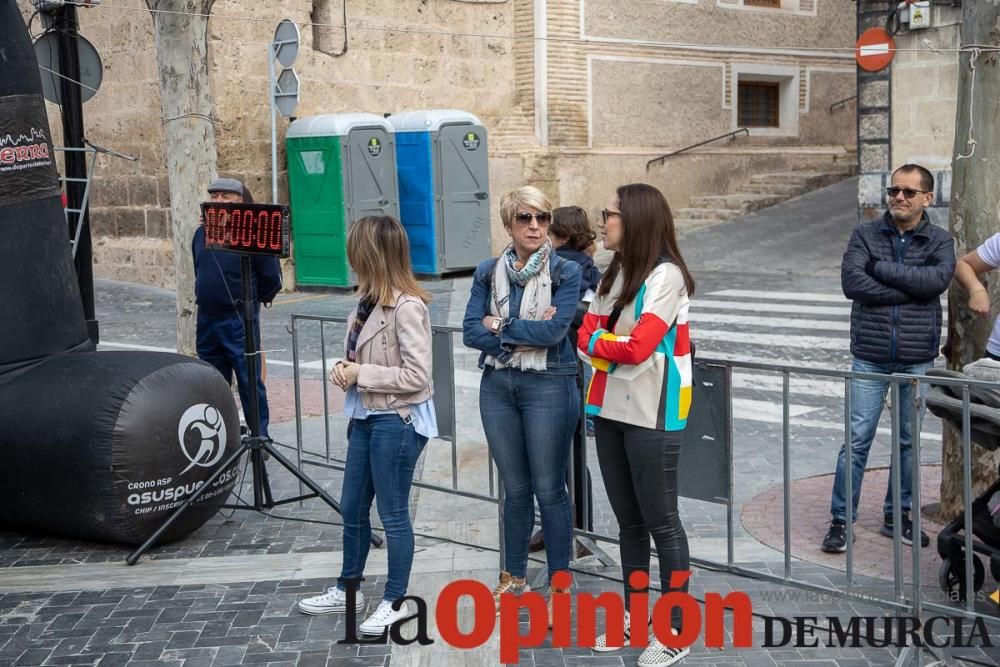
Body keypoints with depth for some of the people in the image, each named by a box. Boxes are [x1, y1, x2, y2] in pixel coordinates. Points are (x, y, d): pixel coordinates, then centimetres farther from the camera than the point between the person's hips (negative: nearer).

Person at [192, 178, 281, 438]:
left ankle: (259, 435, 7)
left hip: (239, 320, -6)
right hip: (207, 319, 6)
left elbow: (271, 278, -5)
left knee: (249, 380, -2)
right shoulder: (201, 233, 8)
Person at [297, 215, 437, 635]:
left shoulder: (407, 307, -20)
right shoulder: (370, 300, 5)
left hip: (397, 421, -9)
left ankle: (395, 602, 20)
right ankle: (348, 589, 36)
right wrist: (345, 367, -3)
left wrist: (361, 375, -17)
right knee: (352, 508, 19)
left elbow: (416, 377, -23)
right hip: (365, 417, 9)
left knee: (393, 514, 5)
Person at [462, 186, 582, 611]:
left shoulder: (565, 272, -4)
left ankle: (559, 583, 15)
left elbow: (555, 329, -17)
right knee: (515, 488, 14)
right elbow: (471, 331, -4)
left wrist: (500, 325, -9)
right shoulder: (488, 273, 6)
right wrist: (527, 336, -15)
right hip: (498, 386, 4)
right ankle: (513, 577, 28)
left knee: (549, 489, 2)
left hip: (548, 387, -3)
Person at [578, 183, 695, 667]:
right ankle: (633, 618, 25)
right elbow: (587, 336, 6)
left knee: (660, 522, 0)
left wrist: (598, 341, -5)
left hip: (651, 414, -7)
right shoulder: (615, 273, 12)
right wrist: (616, 345, -13)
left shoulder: (666, 275, -13)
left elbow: (637, 347, -21)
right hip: (611, 410, 8)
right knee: (628, 520, 14)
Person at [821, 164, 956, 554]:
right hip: (870, 357, -1)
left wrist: (881, 268, -14)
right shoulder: (865, 235, 2)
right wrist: (909, 290, -15)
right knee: (857, 440, -3)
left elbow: (938, 279, -17)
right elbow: (851, 281, -14)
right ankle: (841, 519, 6)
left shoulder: (939, 241, 4)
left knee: (908, 440, 11)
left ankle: (897, 515, 25)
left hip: (917, 359, 1)